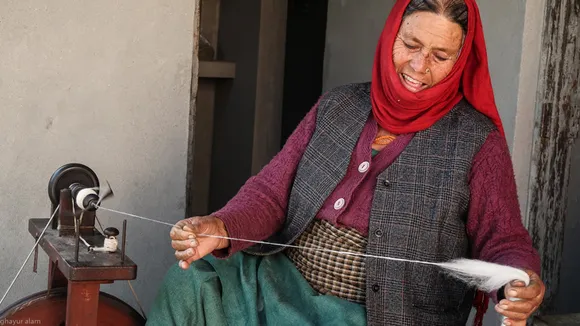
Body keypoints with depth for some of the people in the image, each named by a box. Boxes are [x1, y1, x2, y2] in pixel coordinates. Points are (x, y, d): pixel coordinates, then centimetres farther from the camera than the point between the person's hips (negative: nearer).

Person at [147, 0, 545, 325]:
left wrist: (520, 282, -26)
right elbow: (272, 191, 4)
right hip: (282, 282, 4)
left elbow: (502, 241, -3)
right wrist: (221, 229, -16)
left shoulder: (476, 138, -5)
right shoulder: (337, 105, 6)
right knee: (193, 279, -16)